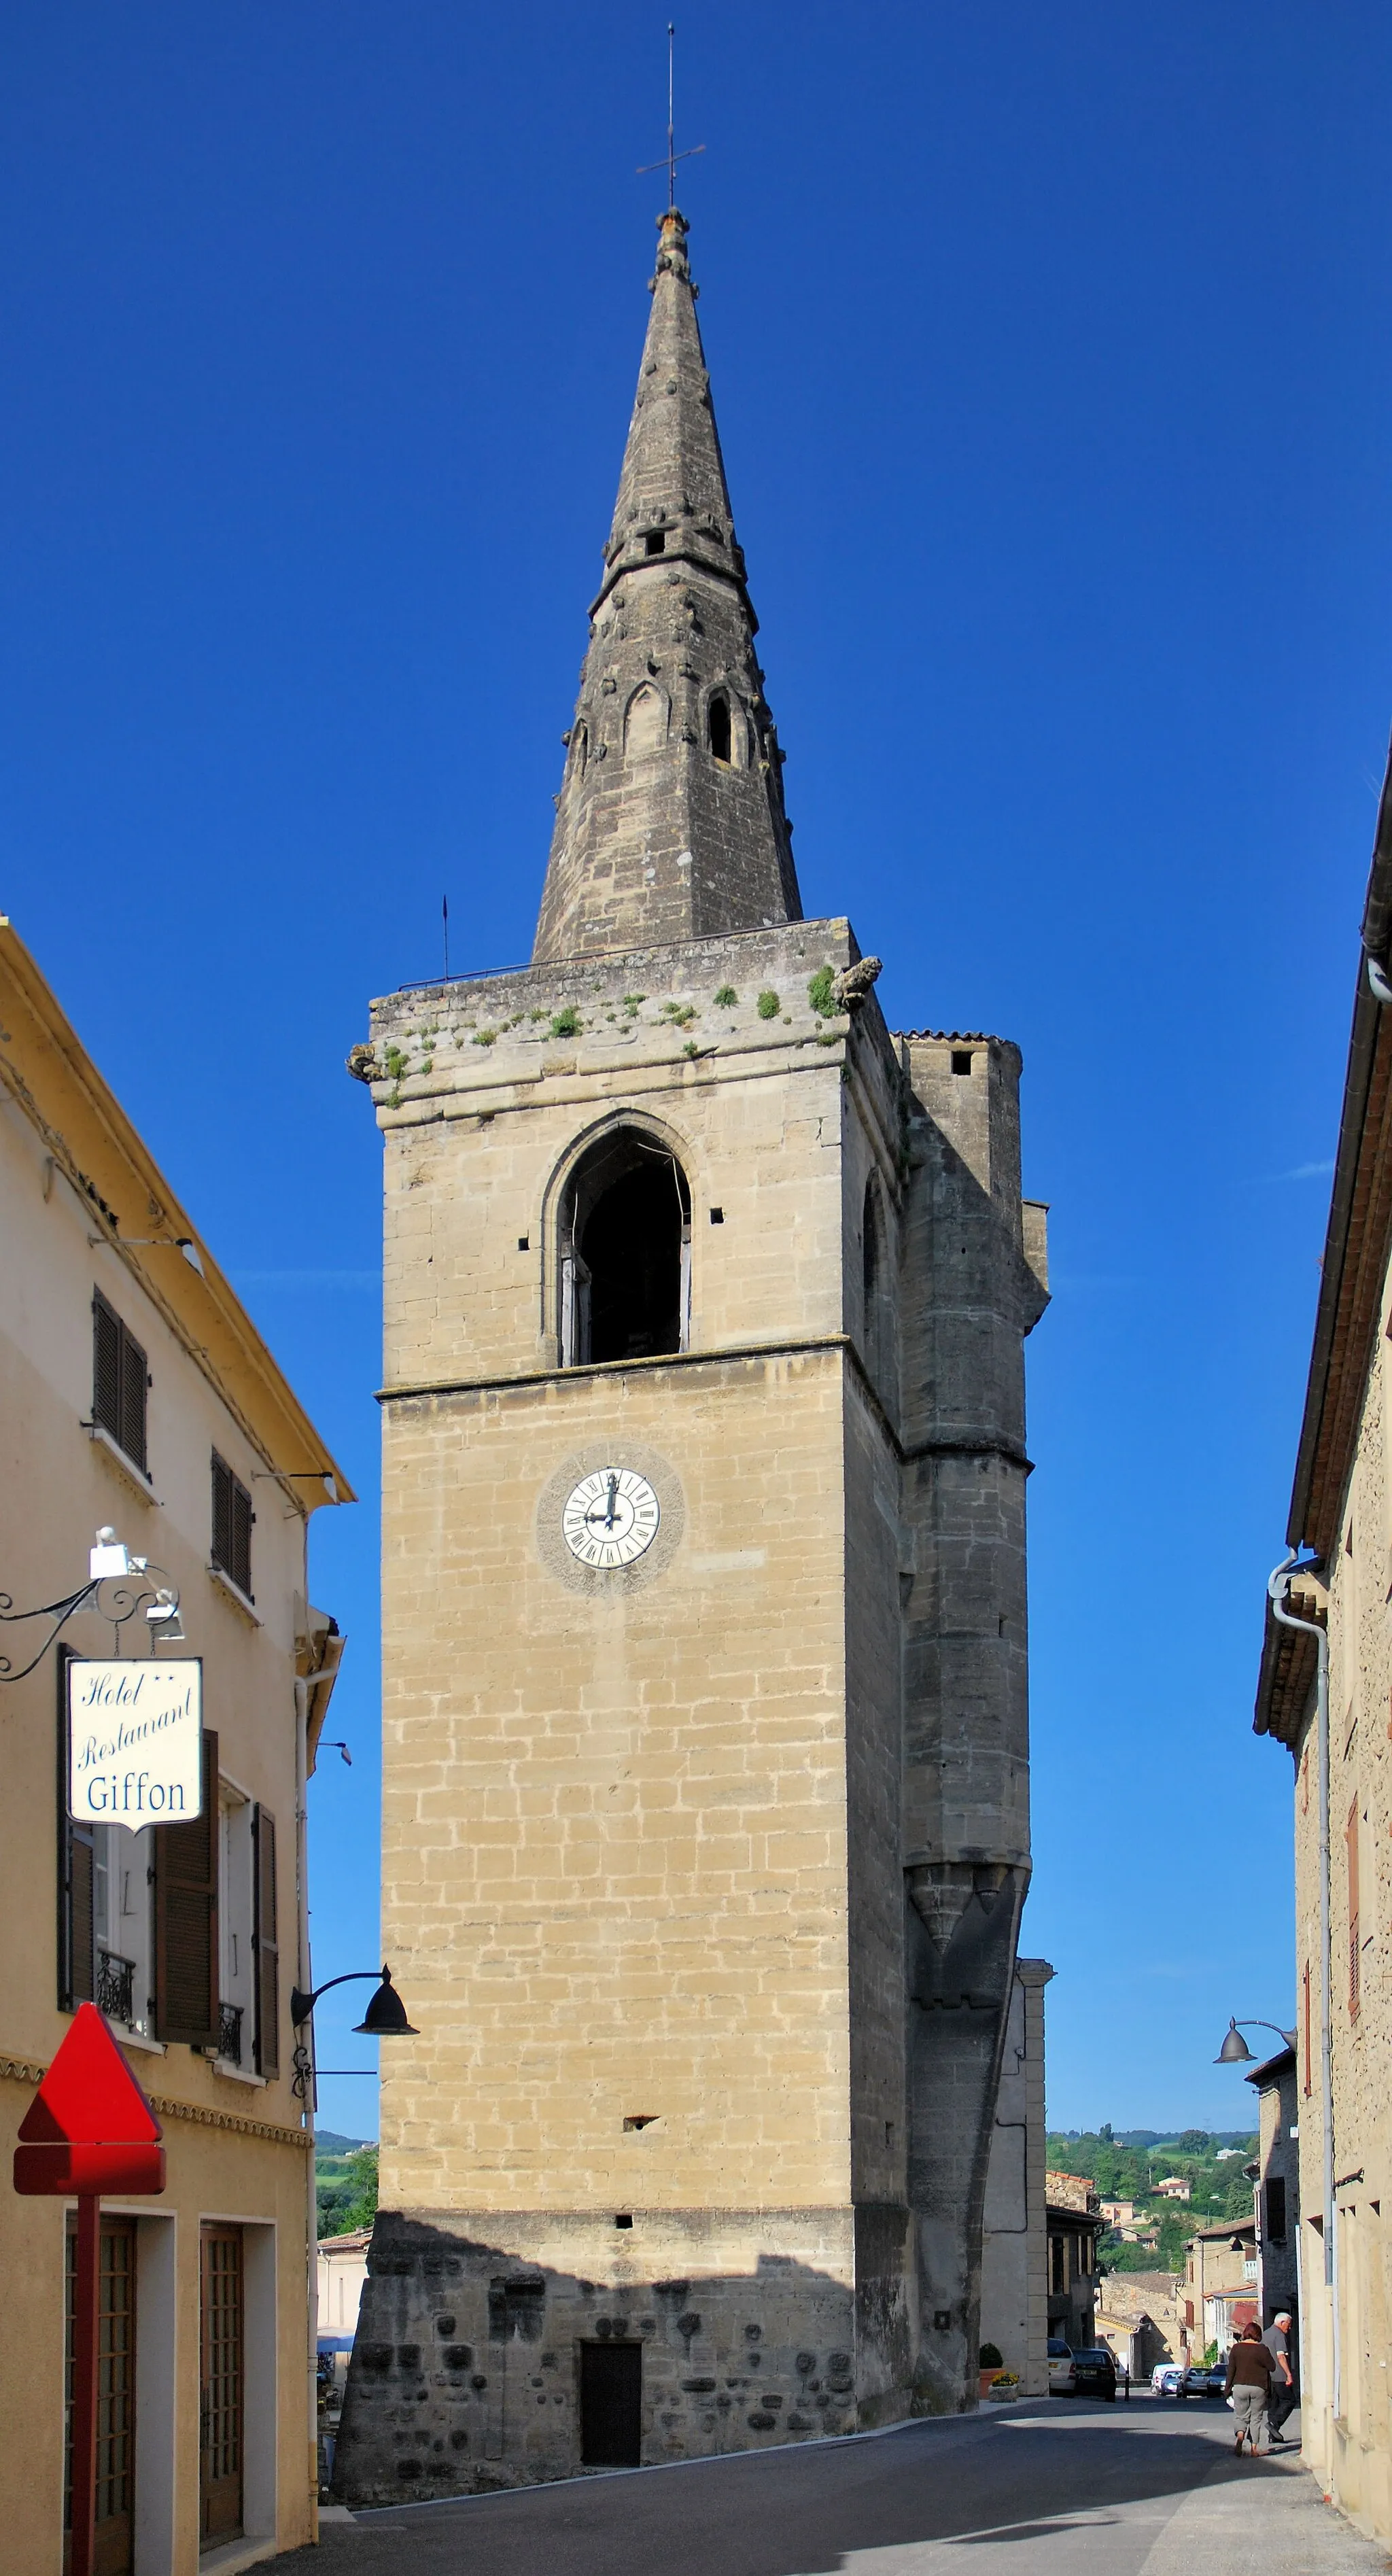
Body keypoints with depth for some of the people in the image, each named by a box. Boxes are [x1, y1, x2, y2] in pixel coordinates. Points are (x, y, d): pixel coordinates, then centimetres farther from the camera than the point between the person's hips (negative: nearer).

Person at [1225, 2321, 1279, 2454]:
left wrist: (1228, 2389, 9)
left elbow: (1231, 2370, 3)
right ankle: (1254, 2448, 5)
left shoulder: (1236, 2348, 1)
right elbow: (1272, 2367, -3)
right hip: (1258, 2388, -2)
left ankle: (1240, 2437, -18)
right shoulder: (1262, 2349, -8)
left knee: (1242, 2417, 11)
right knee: (1256, 2418, 9)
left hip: (1240, 2387, 2)